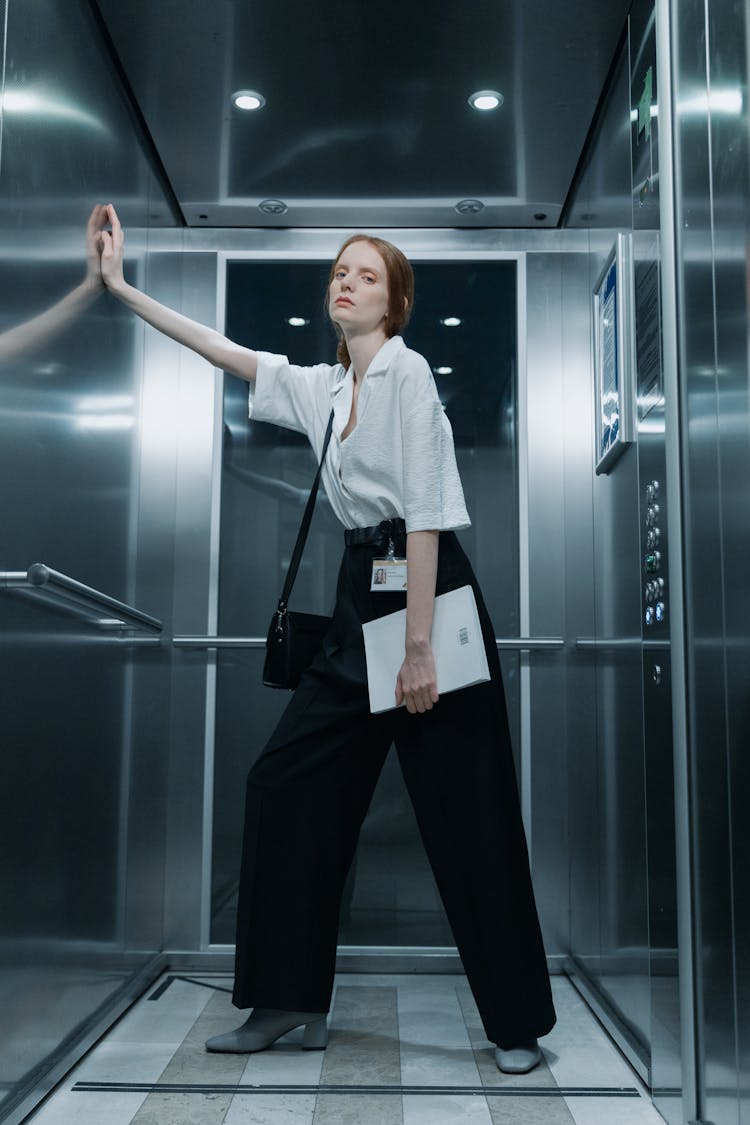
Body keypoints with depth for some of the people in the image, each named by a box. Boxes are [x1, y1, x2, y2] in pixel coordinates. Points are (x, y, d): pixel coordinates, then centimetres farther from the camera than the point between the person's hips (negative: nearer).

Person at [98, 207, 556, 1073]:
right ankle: (291, 1001, 17)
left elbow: (424, 514, -15)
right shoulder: (319, 386, 14)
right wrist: (120, 286, 21)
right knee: (288, 781, 6)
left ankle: (517, 1023, 13)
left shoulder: (405, 371, -8)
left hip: (428, 589, -8)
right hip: (361, 592, 8)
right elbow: (219, 348, 22)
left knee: (464, 810, -2)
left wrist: (418, 649, -19)